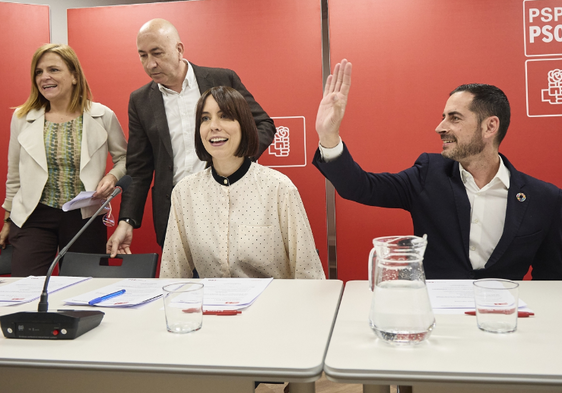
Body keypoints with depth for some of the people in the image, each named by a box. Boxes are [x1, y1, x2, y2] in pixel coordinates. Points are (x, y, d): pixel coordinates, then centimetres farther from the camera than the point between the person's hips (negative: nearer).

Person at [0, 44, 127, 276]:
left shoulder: (103, 116, -2)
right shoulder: (22, 118, 5)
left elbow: (124, 158, 10)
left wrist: (112, 176, -12)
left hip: (85, 218, -1)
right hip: (34, 217, 1)